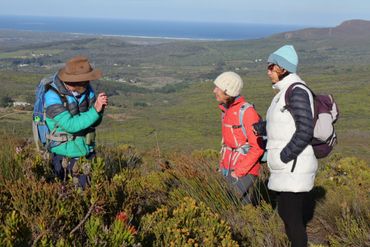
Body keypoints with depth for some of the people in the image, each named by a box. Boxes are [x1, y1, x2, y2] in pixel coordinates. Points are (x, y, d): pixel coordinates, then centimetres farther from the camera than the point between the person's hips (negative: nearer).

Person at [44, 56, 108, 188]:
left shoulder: (87, 89, -5)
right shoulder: (53, 97, -20)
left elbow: (95, 122, -5)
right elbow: (70, 125, -25)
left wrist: (100, 108, -25)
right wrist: (95, 110, -30)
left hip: (87, 153, 4)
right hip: (64, 157, -4)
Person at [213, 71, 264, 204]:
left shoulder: (247, 111, -18)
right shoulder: (227, 110, 7)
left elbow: (258, 147, -19)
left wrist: (239, 172, -18)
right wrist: (223, 166, 10)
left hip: (245, 171, -8)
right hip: (230, 169, 8)